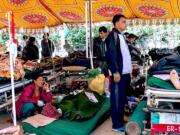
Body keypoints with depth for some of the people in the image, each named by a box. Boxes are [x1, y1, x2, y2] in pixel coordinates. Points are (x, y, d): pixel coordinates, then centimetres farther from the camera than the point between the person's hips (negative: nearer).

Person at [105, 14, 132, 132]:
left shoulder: (121, 36, 17)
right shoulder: (113, 36, -11)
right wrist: (115, 72, -21)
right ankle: (117, 125, 6)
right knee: (117, 99, -2)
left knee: (123, 98, 16)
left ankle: (121, 121, 28)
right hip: (118, 73, -9)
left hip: (125, 73, 9)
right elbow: (111, 55, -17)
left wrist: (129, 69, 19)